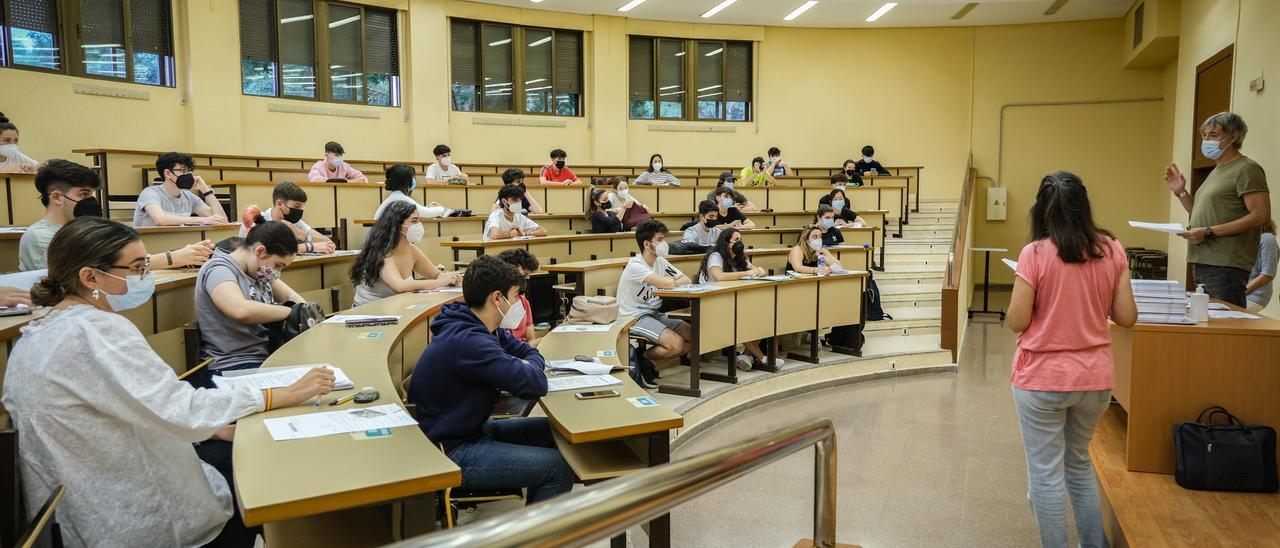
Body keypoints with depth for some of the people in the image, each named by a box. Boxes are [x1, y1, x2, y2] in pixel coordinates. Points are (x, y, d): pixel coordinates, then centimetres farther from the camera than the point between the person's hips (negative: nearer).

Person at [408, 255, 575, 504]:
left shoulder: (479, 328, 4)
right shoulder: (468, 341, -27)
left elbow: (528, 351, 15)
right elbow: (535, 384, -28)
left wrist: (525, 367, -9)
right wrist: (529, 368, -5)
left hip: (470, 429, 11)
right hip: (450, 453, -11)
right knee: (560, 467, -17)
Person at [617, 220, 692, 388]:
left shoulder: (660, 262, 8)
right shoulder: (635, 266, -19)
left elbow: (687, 281, 4)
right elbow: (667, 284, -30)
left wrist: (670, 283, -16)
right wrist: (674, 281, -7)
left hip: (655, 314, 9)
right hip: (635, 318, -9)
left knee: (694, 336, -2)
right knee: (677, 343, -25)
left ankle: (649, 362, 4)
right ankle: (642, 359, 0)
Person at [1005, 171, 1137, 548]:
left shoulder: (1035, 254, -14)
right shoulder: (1112, 250, -2)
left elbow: (1016, 322, -13)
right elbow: (1127, 318, 0)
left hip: (1043, 379, -5)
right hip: (1096, 377, 5)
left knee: (1046, 472, 8)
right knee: (1079, 463, 24)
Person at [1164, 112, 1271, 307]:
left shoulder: (1246, 169, -6)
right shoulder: (1217, 171, 22)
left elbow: (1261, 215, -15)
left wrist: (1210, 232, -19)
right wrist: (1181, 193, 12)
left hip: (1226, 266, -9)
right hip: (1203, 262, 9)